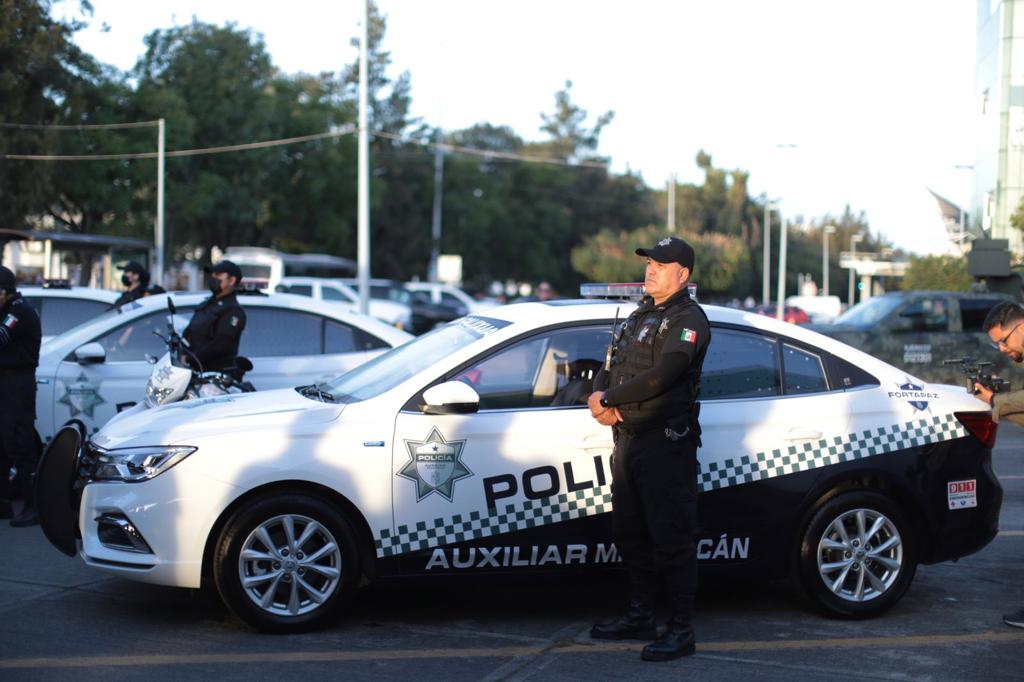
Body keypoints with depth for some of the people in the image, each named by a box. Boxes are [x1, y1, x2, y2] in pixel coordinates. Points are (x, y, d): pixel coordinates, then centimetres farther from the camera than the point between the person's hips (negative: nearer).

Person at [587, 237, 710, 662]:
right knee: (630, 533, 16)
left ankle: (681, 630, 0)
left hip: (666, 443, -9)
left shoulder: (688, 320, -10)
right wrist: (598, 397, -6)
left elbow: (660, 376, -22)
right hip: (628, 437, 9)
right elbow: (610, 366, 16)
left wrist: (608, 399, -14)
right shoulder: (639, 316, 19)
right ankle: (640, 617, 28)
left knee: (670, 538, -6)